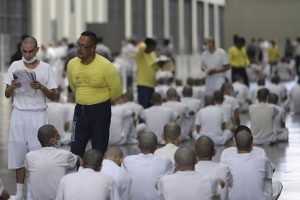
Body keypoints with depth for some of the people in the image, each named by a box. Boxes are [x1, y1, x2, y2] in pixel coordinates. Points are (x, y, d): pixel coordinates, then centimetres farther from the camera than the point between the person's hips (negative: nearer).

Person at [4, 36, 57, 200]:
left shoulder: (45, 68, -1)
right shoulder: (15, 66, 3)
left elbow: (53, 96, 0)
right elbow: (7, 95, 5)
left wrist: (41, 87, -18)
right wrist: (12, 86, -16)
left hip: (38, 115, -2)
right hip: (19, 114, 2)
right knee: (18, 153, 4)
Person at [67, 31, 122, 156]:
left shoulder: (105, 66, -16)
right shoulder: (72, 64, -1)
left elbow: (116, 90, -5)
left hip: (100, 112, -4)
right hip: (80, 110, 4)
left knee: (99, 151, 1)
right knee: (75, 151, 3)